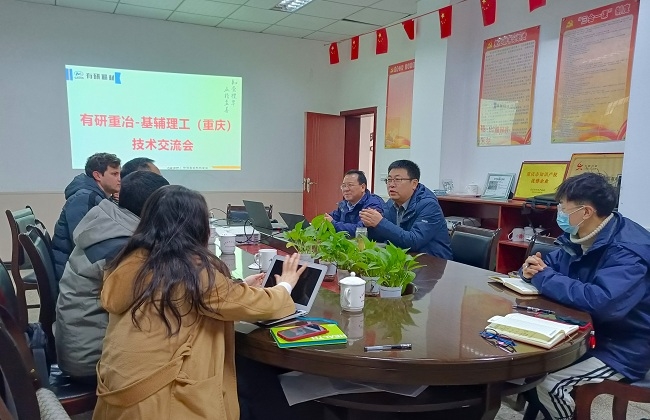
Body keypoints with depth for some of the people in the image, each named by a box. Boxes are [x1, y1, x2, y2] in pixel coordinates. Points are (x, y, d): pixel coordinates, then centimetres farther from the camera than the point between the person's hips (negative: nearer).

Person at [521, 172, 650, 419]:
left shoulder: (628, 250, -25)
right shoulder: (579, 237, 1)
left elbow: (601, 301, -40)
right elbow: (551, 265, 15)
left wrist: (544, 277, -27)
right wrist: (532, 268, -12)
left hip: (622, 348, -8)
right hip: (587, 333, 8)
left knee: (546, 383, -24)